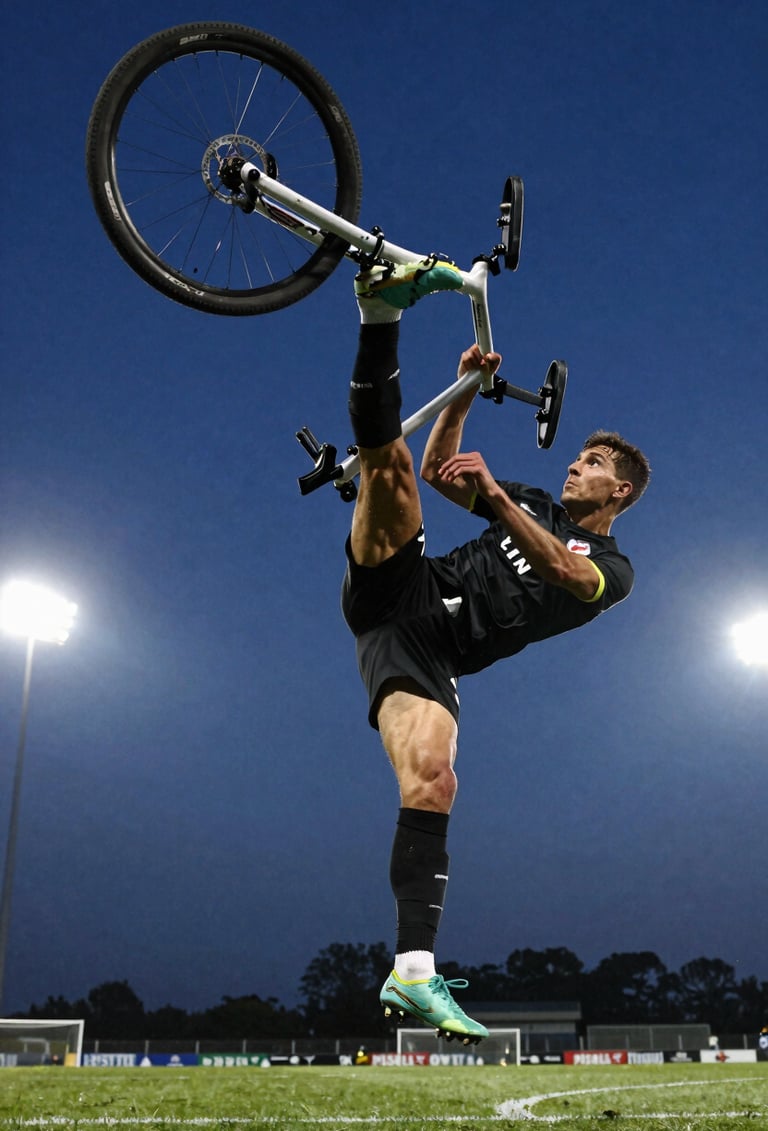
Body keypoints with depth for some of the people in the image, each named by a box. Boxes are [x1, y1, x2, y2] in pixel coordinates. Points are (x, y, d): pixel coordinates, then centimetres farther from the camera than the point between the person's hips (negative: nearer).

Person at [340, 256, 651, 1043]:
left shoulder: (611, 569, 10)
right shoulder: (536, 504, 26)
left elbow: (564, 572, -15)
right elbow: (435, 469, 25)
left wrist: (492, 494, -27)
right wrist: (467, 388, 13)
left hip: (437, 652, -4)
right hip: (397, 594, 4)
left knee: (434, 782, -28)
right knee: (389, 457, -14)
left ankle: (414, 973, -25)